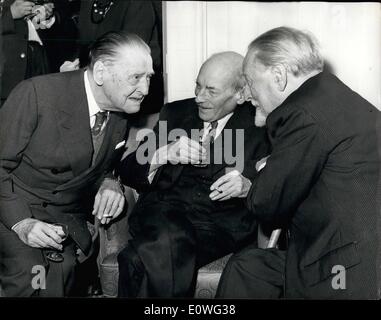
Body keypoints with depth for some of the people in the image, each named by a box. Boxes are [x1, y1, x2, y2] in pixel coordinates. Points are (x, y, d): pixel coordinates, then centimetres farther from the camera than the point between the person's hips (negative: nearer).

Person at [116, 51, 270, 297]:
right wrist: (163, 155, -9)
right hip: (165, 209, 3)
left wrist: (248, 181, -20)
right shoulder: (175, 113, 17)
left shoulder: (259, 124, 10)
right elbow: (127, 172, 11)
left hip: (223, 220, -2)